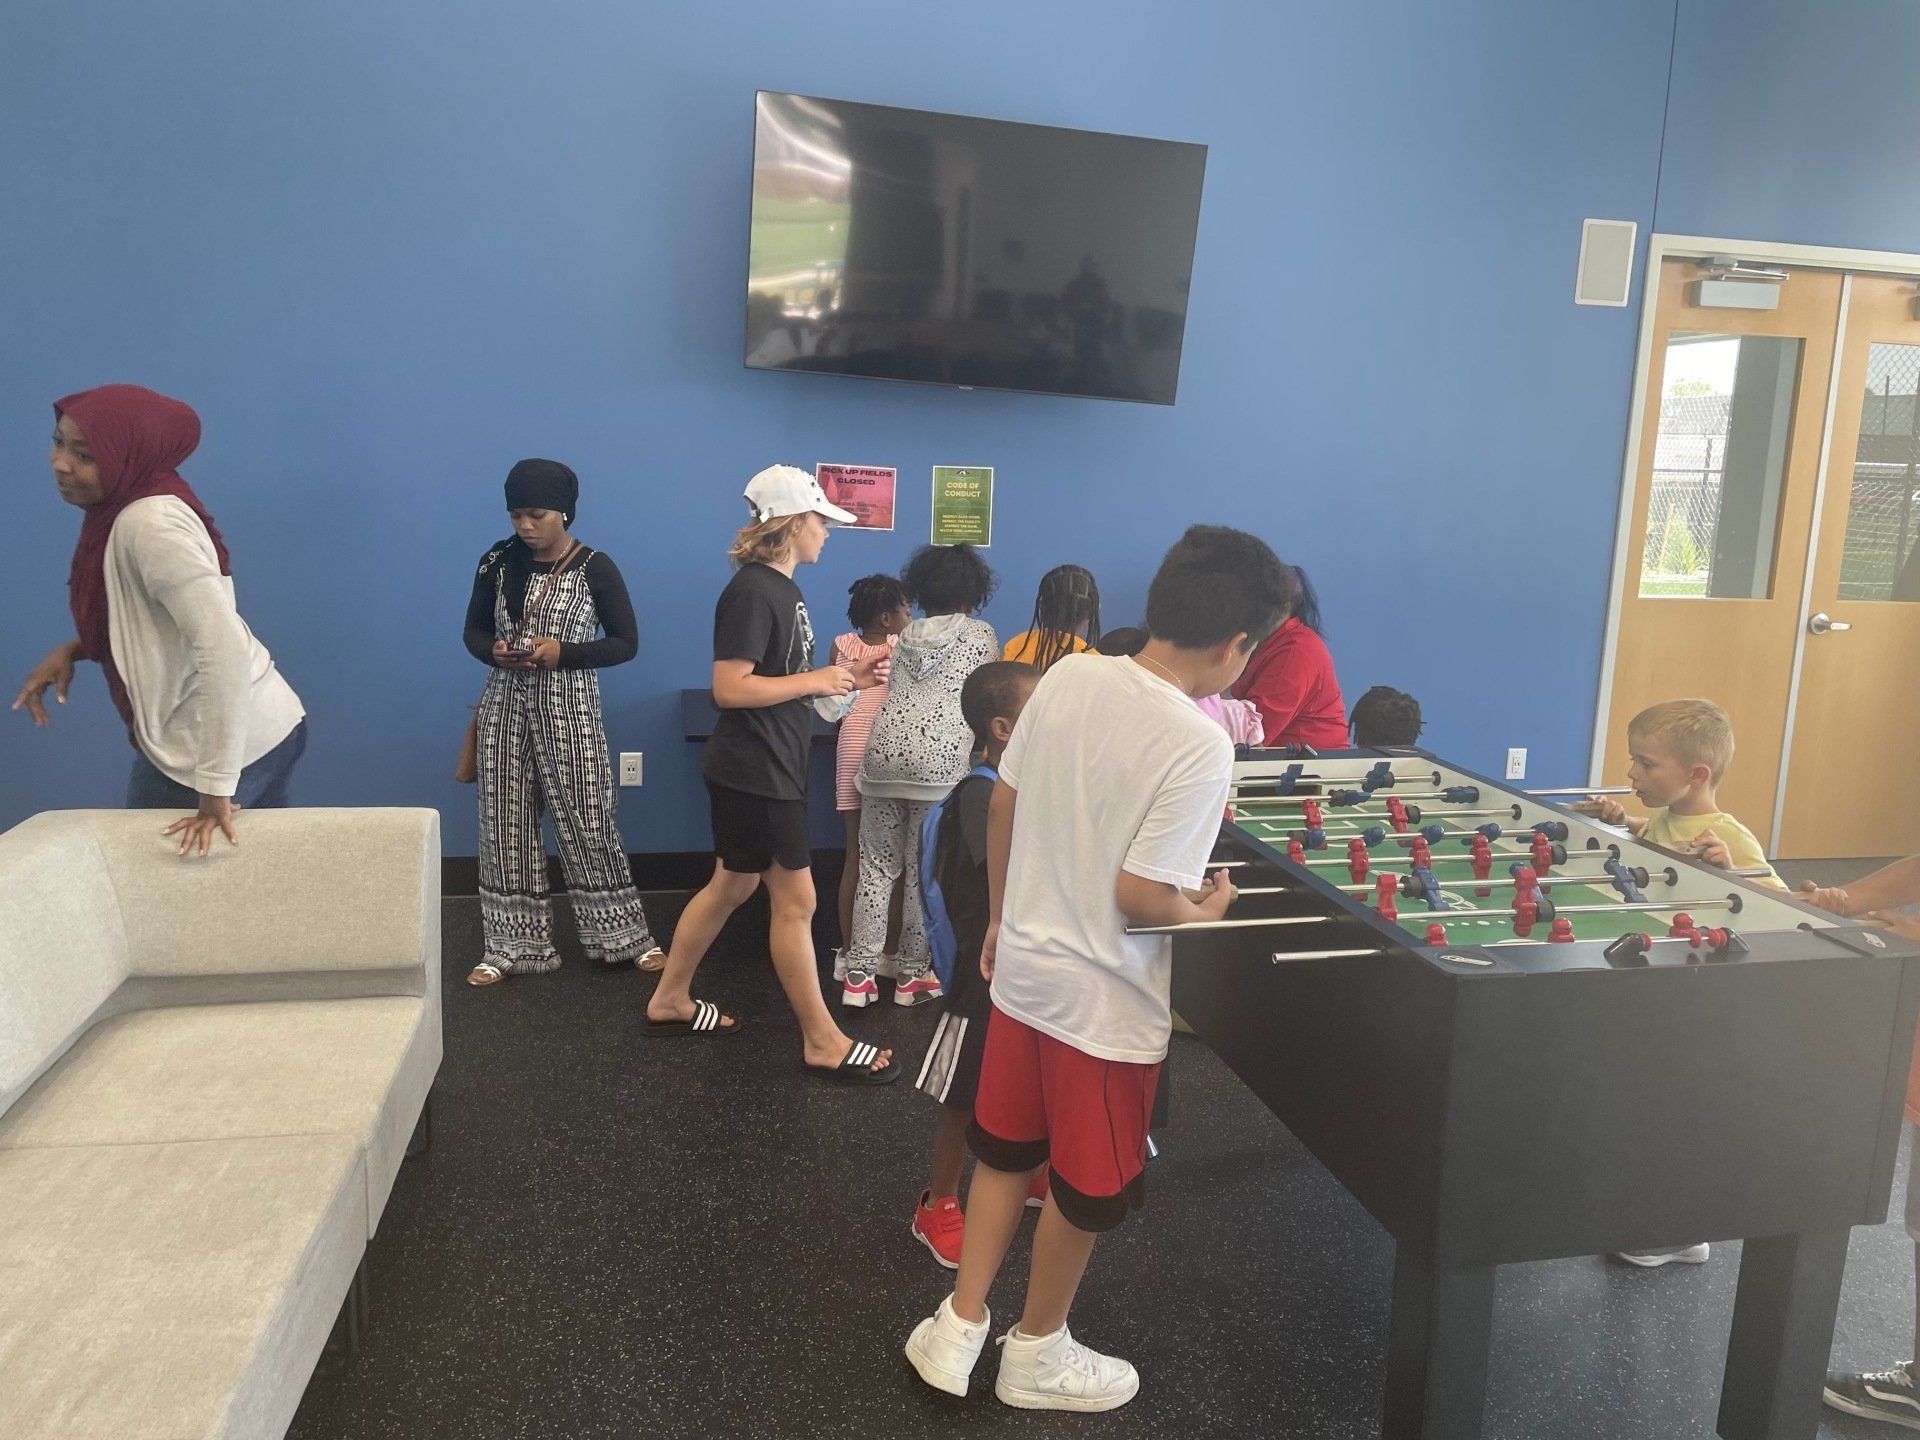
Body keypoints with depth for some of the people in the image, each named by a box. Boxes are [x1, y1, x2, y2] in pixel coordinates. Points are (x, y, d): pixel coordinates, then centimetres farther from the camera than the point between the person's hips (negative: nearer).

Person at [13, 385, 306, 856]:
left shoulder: (151, 525, -22)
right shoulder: (125, 508, 7)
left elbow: (226, 651, -31)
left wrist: (214, 789, -29)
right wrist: (71, 651, 5)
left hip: (224, 746, -9)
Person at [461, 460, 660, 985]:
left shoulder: (596, 568, -5)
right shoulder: (498, 561, 5)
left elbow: (626, 643, -4)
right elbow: (474, 630, 13)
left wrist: (562, 652, -17)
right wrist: (494, 651, -10)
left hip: (569, 712, -3)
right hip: (505, 709, 4)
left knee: (588, 824, 0)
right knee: (506, 825, 5)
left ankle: (624, 935, 15)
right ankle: (513, 945, 16)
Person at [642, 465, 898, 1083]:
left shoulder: (782, 589, 12)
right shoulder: (752, 592, -19)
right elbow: (729, 687, -25)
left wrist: (848, 678, 5)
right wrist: (816, 680, -20)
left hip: (769, 769, 10)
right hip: (754, 772, -10)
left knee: (732, 885, 19)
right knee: (796, 900, -2)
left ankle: (669, 1000, 32)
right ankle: (822, 1043, 9)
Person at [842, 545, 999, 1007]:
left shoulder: (905, 636, 21)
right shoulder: (980, 635, 10)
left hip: (883, 752, 3)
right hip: (938, 758, -3)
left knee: (877, 867, 9)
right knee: (924, 873, 6)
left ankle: (859, 976, 8)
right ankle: (913, 975, 13)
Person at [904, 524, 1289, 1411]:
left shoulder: (1067, 676, -5)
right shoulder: (1201, 749, -24)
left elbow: (1002, 804, 2)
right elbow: (1137, 893, -25)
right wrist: (1205, 917, -3)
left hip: (1024, 965, 6)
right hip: (1105, 997, -6)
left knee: (1005, 1151, 24)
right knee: (1087, 1186, 17)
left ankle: (958, 1327, 35)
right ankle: (1036, 1355, 37)